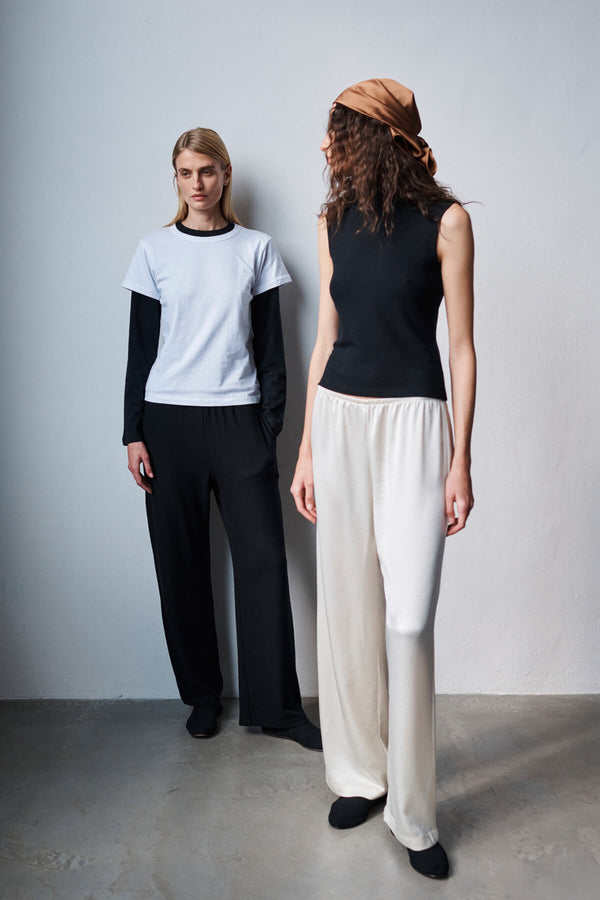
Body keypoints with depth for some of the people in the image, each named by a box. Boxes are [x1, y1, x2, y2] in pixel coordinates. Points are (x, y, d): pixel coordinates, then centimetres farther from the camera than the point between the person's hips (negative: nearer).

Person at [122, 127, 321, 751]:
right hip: (168, 419, 1)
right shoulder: (155, 250, 7)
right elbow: (141, 346, 7)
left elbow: (271, 346, 7)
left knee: (263, 559, -4)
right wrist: (133, 432, 1)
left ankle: (275, 705, 9)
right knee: (182, 562, 4)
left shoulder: (256, 249, 7)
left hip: (238, 419, 0)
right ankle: (202, 694, 22)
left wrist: (271, 425, 0)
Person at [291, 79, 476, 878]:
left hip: (413, 421, -4)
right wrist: (307, 448, 9)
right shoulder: (334, 219, 11)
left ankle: (413, 813, 12)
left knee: (408, 622, -7)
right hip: (339, 417, 5)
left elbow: (462, 346, -2)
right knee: (348, 610, 9)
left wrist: (460, 457, -8)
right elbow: (326, 339, 11)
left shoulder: (446, 220, -2)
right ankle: (361, 774, 27)